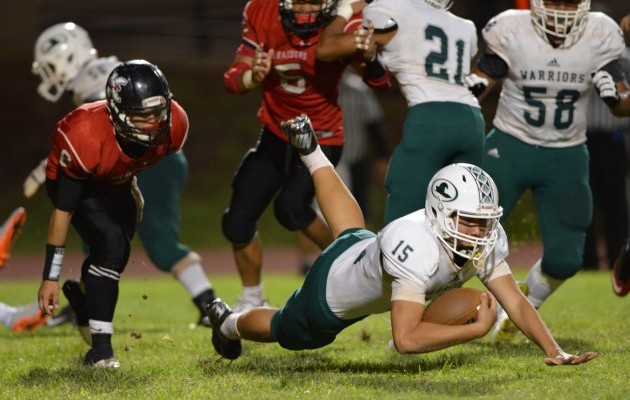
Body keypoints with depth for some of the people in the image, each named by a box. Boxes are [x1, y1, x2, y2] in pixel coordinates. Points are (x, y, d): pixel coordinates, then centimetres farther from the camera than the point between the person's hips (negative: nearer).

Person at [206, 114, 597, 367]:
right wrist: (478, 329, -52)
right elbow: (406, 339, -53)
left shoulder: (487, 240, -29)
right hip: (333, 291, -6)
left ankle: (310, 148, 57)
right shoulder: (417, 248, -49)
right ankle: (229, 323, 57)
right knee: (283, 332, 26)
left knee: (352, 231, 40)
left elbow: (516, 302, -28)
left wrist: (554, 351, -42)